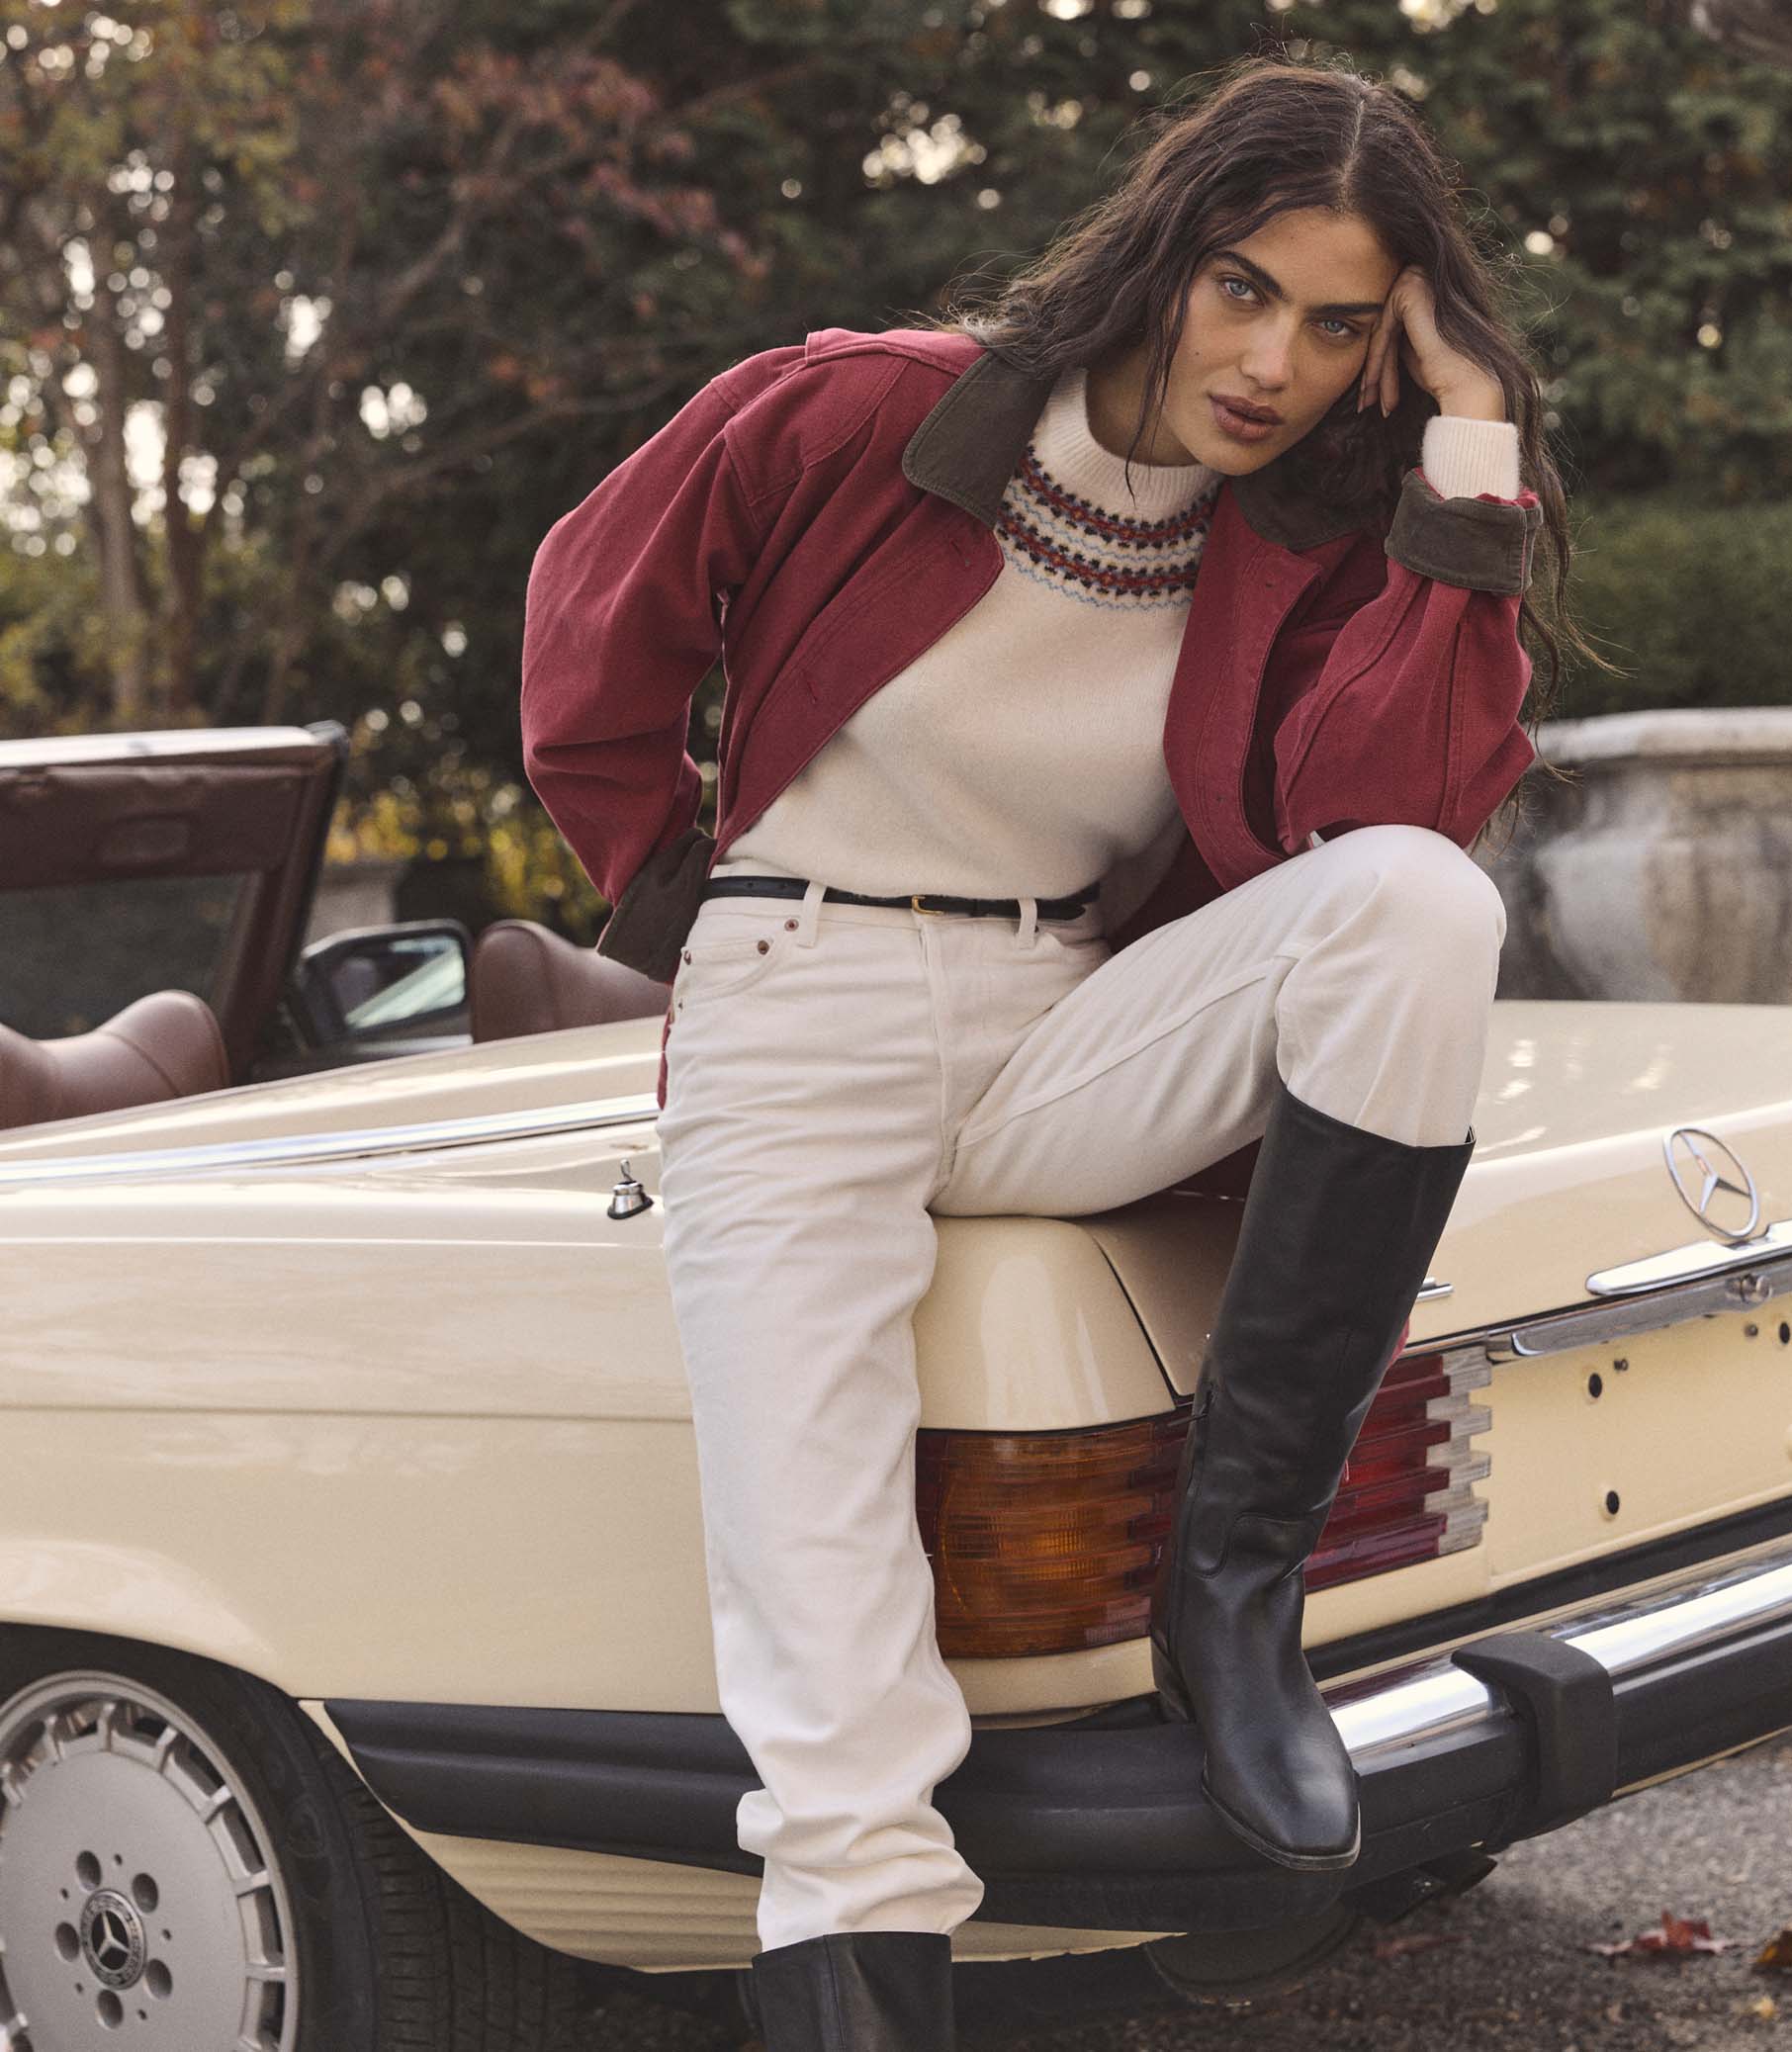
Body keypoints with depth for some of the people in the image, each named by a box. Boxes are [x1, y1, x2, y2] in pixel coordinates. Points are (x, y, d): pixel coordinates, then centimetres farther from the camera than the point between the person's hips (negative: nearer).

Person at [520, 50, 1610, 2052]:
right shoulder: (862, 414, -6)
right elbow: (597, 603, 9)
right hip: (796, 1039, -2)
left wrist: (1471, 461, -17)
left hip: (1071, 1044, 3)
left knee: (1419, 901, -28)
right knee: (824, 1658, -20)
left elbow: (1385, 808, -17)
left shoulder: (1309, 551, 1)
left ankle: (1234, 1579, -23)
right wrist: (676, 904, 12)